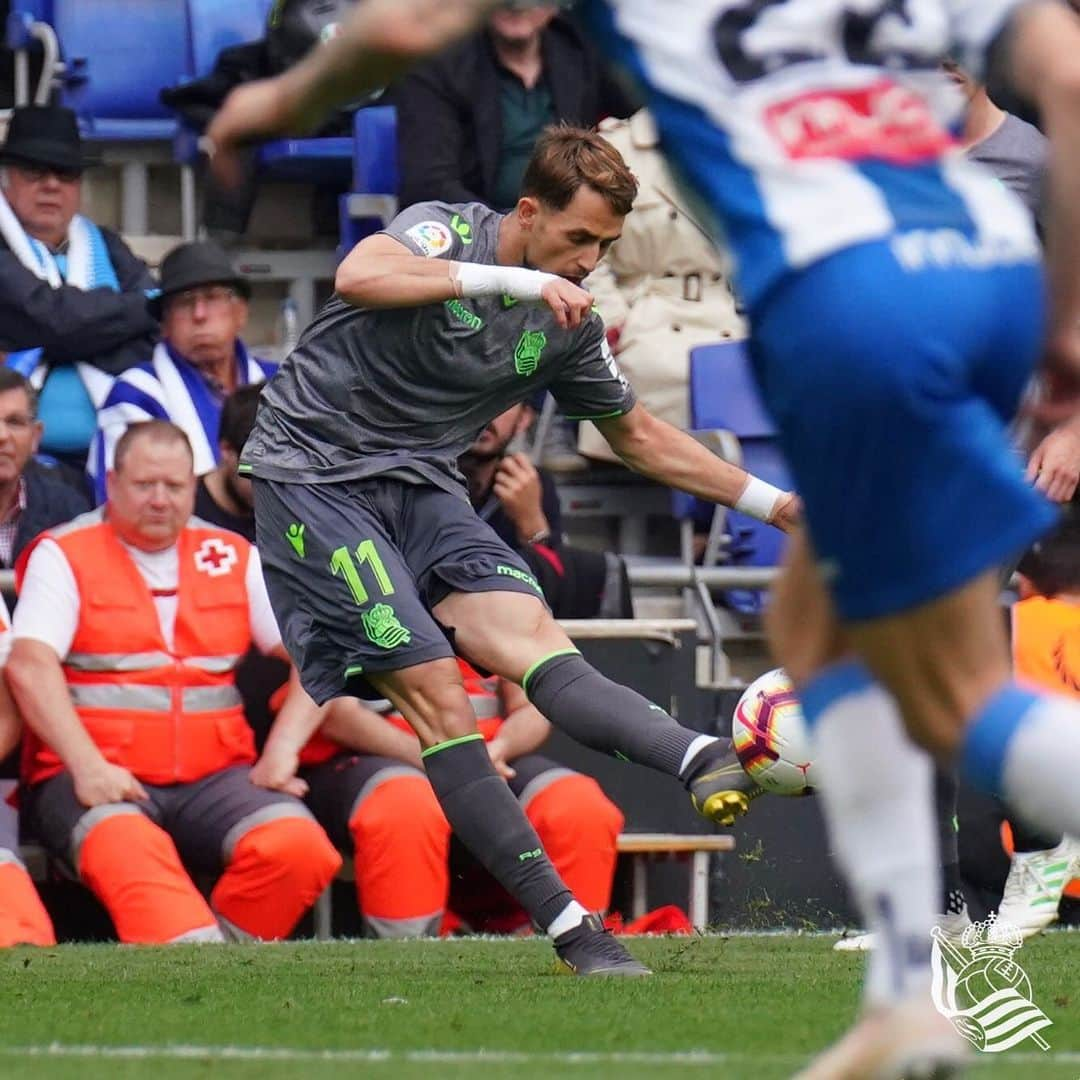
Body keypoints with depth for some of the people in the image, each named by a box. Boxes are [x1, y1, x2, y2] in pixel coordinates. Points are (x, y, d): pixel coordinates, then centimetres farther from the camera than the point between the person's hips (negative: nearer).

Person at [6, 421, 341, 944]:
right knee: (130, 854, -38)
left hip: (212, 776, 4)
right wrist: (87, 765, -22)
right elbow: (30, 666, -8)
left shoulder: (234, 557, 17)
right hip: (100, 779, -4)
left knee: (298, 847, -27)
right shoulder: (64, 556, 7)